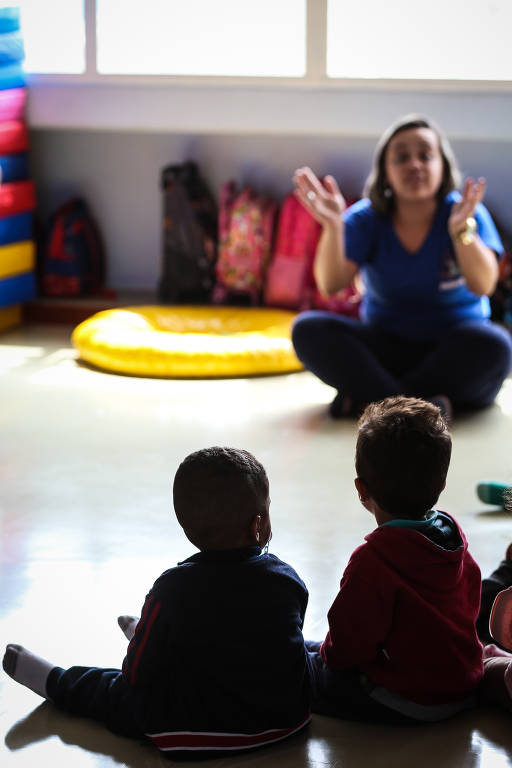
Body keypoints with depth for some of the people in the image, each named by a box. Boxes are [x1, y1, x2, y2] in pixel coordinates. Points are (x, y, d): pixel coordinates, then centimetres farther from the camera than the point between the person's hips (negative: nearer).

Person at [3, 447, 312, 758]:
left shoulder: (173, 589, -21)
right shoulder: (288, 578, -11)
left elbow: (138, 676, -11)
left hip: (202, 733, -5)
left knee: (118, 695, 20)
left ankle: (52, 680, 44)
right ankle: (141, 636, 61)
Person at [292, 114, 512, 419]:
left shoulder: (466, 213, -6)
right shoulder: (366, 219, -2)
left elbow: (483, 286, -21)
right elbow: (331, 284, -16)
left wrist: (461, 228, -38)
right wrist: (333, 225, -31)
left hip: (453, 350, -1)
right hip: (385, 347, 2)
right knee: (308, 329, -21)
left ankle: (366, 399, -27)